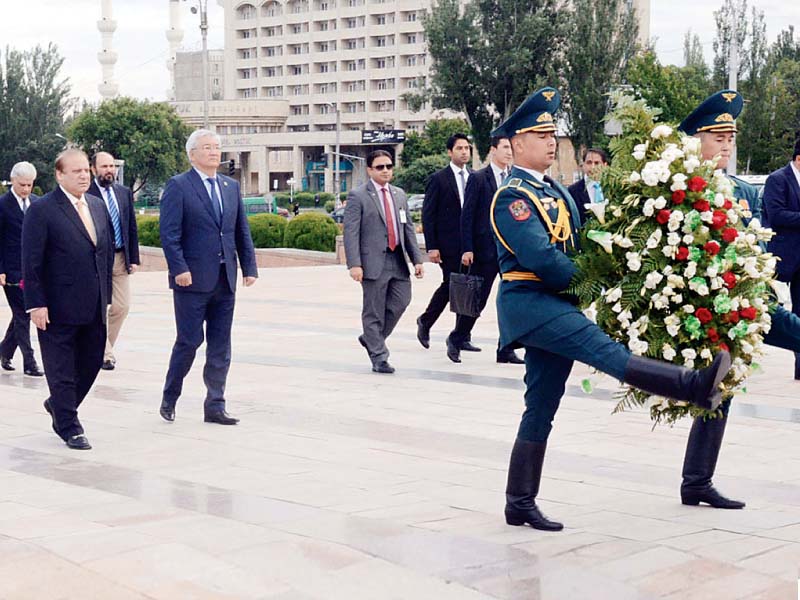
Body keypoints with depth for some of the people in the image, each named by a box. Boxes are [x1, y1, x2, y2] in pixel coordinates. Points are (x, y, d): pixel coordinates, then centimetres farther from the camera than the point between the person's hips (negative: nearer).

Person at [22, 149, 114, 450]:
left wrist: (106, 294, 11)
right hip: (58, 308, -6)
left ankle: (59, 406, 35)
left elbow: (107, 251, 16)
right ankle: (69, 427, 14)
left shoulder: (98, 206, 12)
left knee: (92, 361, 12)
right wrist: (36, 303, -15)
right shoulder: (42, 210, -9)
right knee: (61, 369, 3)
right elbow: (31, 262, -11)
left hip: (94, 307, 6)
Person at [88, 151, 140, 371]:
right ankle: (104, 353, 8)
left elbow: (132, 227, 14)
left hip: (120, 258, 6)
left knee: (122, 306, 6)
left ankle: (102, 348, 22)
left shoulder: (124, 193, 11)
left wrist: (134, 258, 9)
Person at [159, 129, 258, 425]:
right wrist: (179, 269, -19)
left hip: (225, 279, 6)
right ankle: (169, 399, 18)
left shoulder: (231, 187, 13)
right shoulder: (178, 186, -4)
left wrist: (250, 267, 6)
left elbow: (242, 231, 14)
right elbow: (169, 233, -11)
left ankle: (215, 406, 13)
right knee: (189, 342, -1)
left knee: (220, 346, 7)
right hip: (193, 279, -5)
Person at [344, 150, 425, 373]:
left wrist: (416, 259, 9)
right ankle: (379, 358, 10)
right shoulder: (358, 196, -5)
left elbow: (408, 228, 17)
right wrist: (354, 264, -18)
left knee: (400, 302, 4)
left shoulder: (399, 194, 15)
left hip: (398, 261, 6)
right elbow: (350, 232, -10)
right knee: (373, 312, 1)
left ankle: (371, 338, 27)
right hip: (374, 261, -6)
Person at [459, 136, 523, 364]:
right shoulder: (478, 178, -3)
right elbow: (467, 215, -5)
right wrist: (467, 249, -11)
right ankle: (456, 340, 21)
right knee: (477, 300, 3)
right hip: (486, 249, -4)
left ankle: (506, 350, 11)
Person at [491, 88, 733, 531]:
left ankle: (520, 504, 14)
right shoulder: (512, 197, -10)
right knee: (606, 351, -26)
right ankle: (694, 386, -44)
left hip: (551, 306, 10)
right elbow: (542, 258, -20)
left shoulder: (556, 192, 20)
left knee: (541, 410, 9)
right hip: (529, 301, -10)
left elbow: (578, 246, 21)